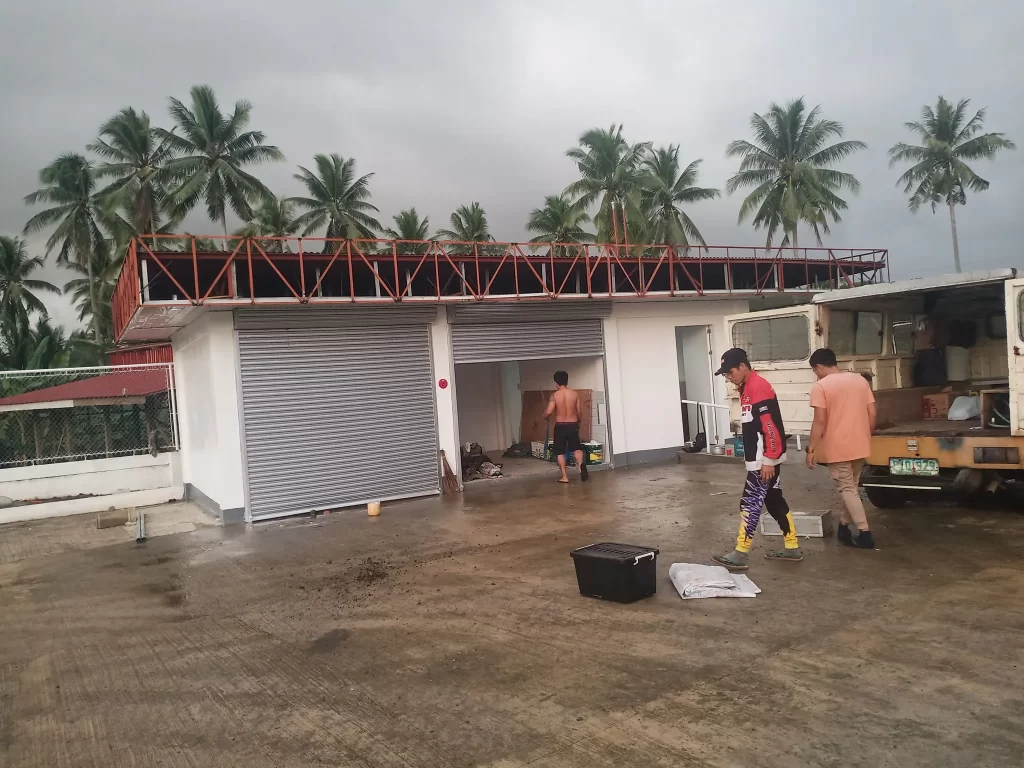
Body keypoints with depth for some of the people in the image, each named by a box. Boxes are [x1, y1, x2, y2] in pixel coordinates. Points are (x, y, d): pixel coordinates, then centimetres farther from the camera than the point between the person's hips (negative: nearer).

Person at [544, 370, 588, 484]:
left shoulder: (555, 395, -9)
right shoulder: (575, 393, -1)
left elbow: (548, 412, -14)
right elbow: (579, 411, 5)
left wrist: (546, 417, 9)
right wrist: (578, 422, 24)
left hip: (560, 426, -2)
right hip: (573, 425, 2)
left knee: (560, 452, 10)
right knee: (577, 448, 12)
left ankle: (564, 476, 8)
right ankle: (581, 464, -19)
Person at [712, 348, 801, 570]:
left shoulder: (758, 387, -18)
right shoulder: (748, 388, 14)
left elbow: (771, 427, -22)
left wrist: (768, 461, -21)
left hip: (765, 460, -10)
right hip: (759, 459, 10)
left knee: (750, 503, -7)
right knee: (774, 501, 14)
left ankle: (740, 555, -3)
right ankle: (792, 548, 23)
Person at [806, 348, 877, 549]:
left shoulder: (820, 386, -11)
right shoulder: (860, 380, 7)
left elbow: (820, 421, -16)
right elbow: (873, 414, 6)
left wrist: (811, 449, -9)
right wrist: (864, 436, 20)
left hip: (836, 447, -6)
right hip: (859, 446, 6)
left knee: (847, 489, 2)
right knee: (851, 487, 18)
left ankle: (865, 534, 0)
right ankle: (843, 528, 28)